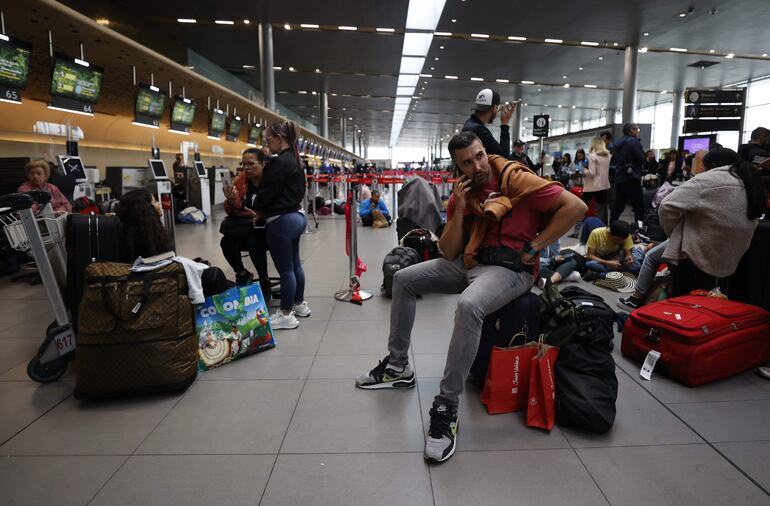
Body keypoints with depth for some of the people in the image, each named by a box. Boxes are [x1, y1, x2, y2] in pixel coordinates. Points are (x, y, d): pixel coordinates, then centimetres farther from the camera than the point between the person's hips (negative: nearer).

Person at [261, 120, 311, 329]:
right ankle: (299, 304, 31)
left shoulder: (279, 162, -17)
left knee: (285, 269, -1)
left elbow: (266, 194, -17)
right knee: (295, 264, 19)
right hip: (296, 216, 10)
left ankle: (286, 315, 8)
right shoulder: (294, 160, 13)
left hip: (282, 221, -10)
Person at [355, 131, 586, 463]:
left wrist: (533, 248, -16)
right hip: (470, 263, 7)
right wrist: (460, 209, -13)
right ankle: (398, 366, 13)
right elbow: (448, 253, 0)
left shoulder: (517, 180, -11)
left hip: (511, 268, -7)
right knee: (404, 280, 3)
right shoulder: (461, 193, 5)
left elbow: (575, 207, -17)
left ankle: (447, 408, -25)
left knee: (469, 305, -38)